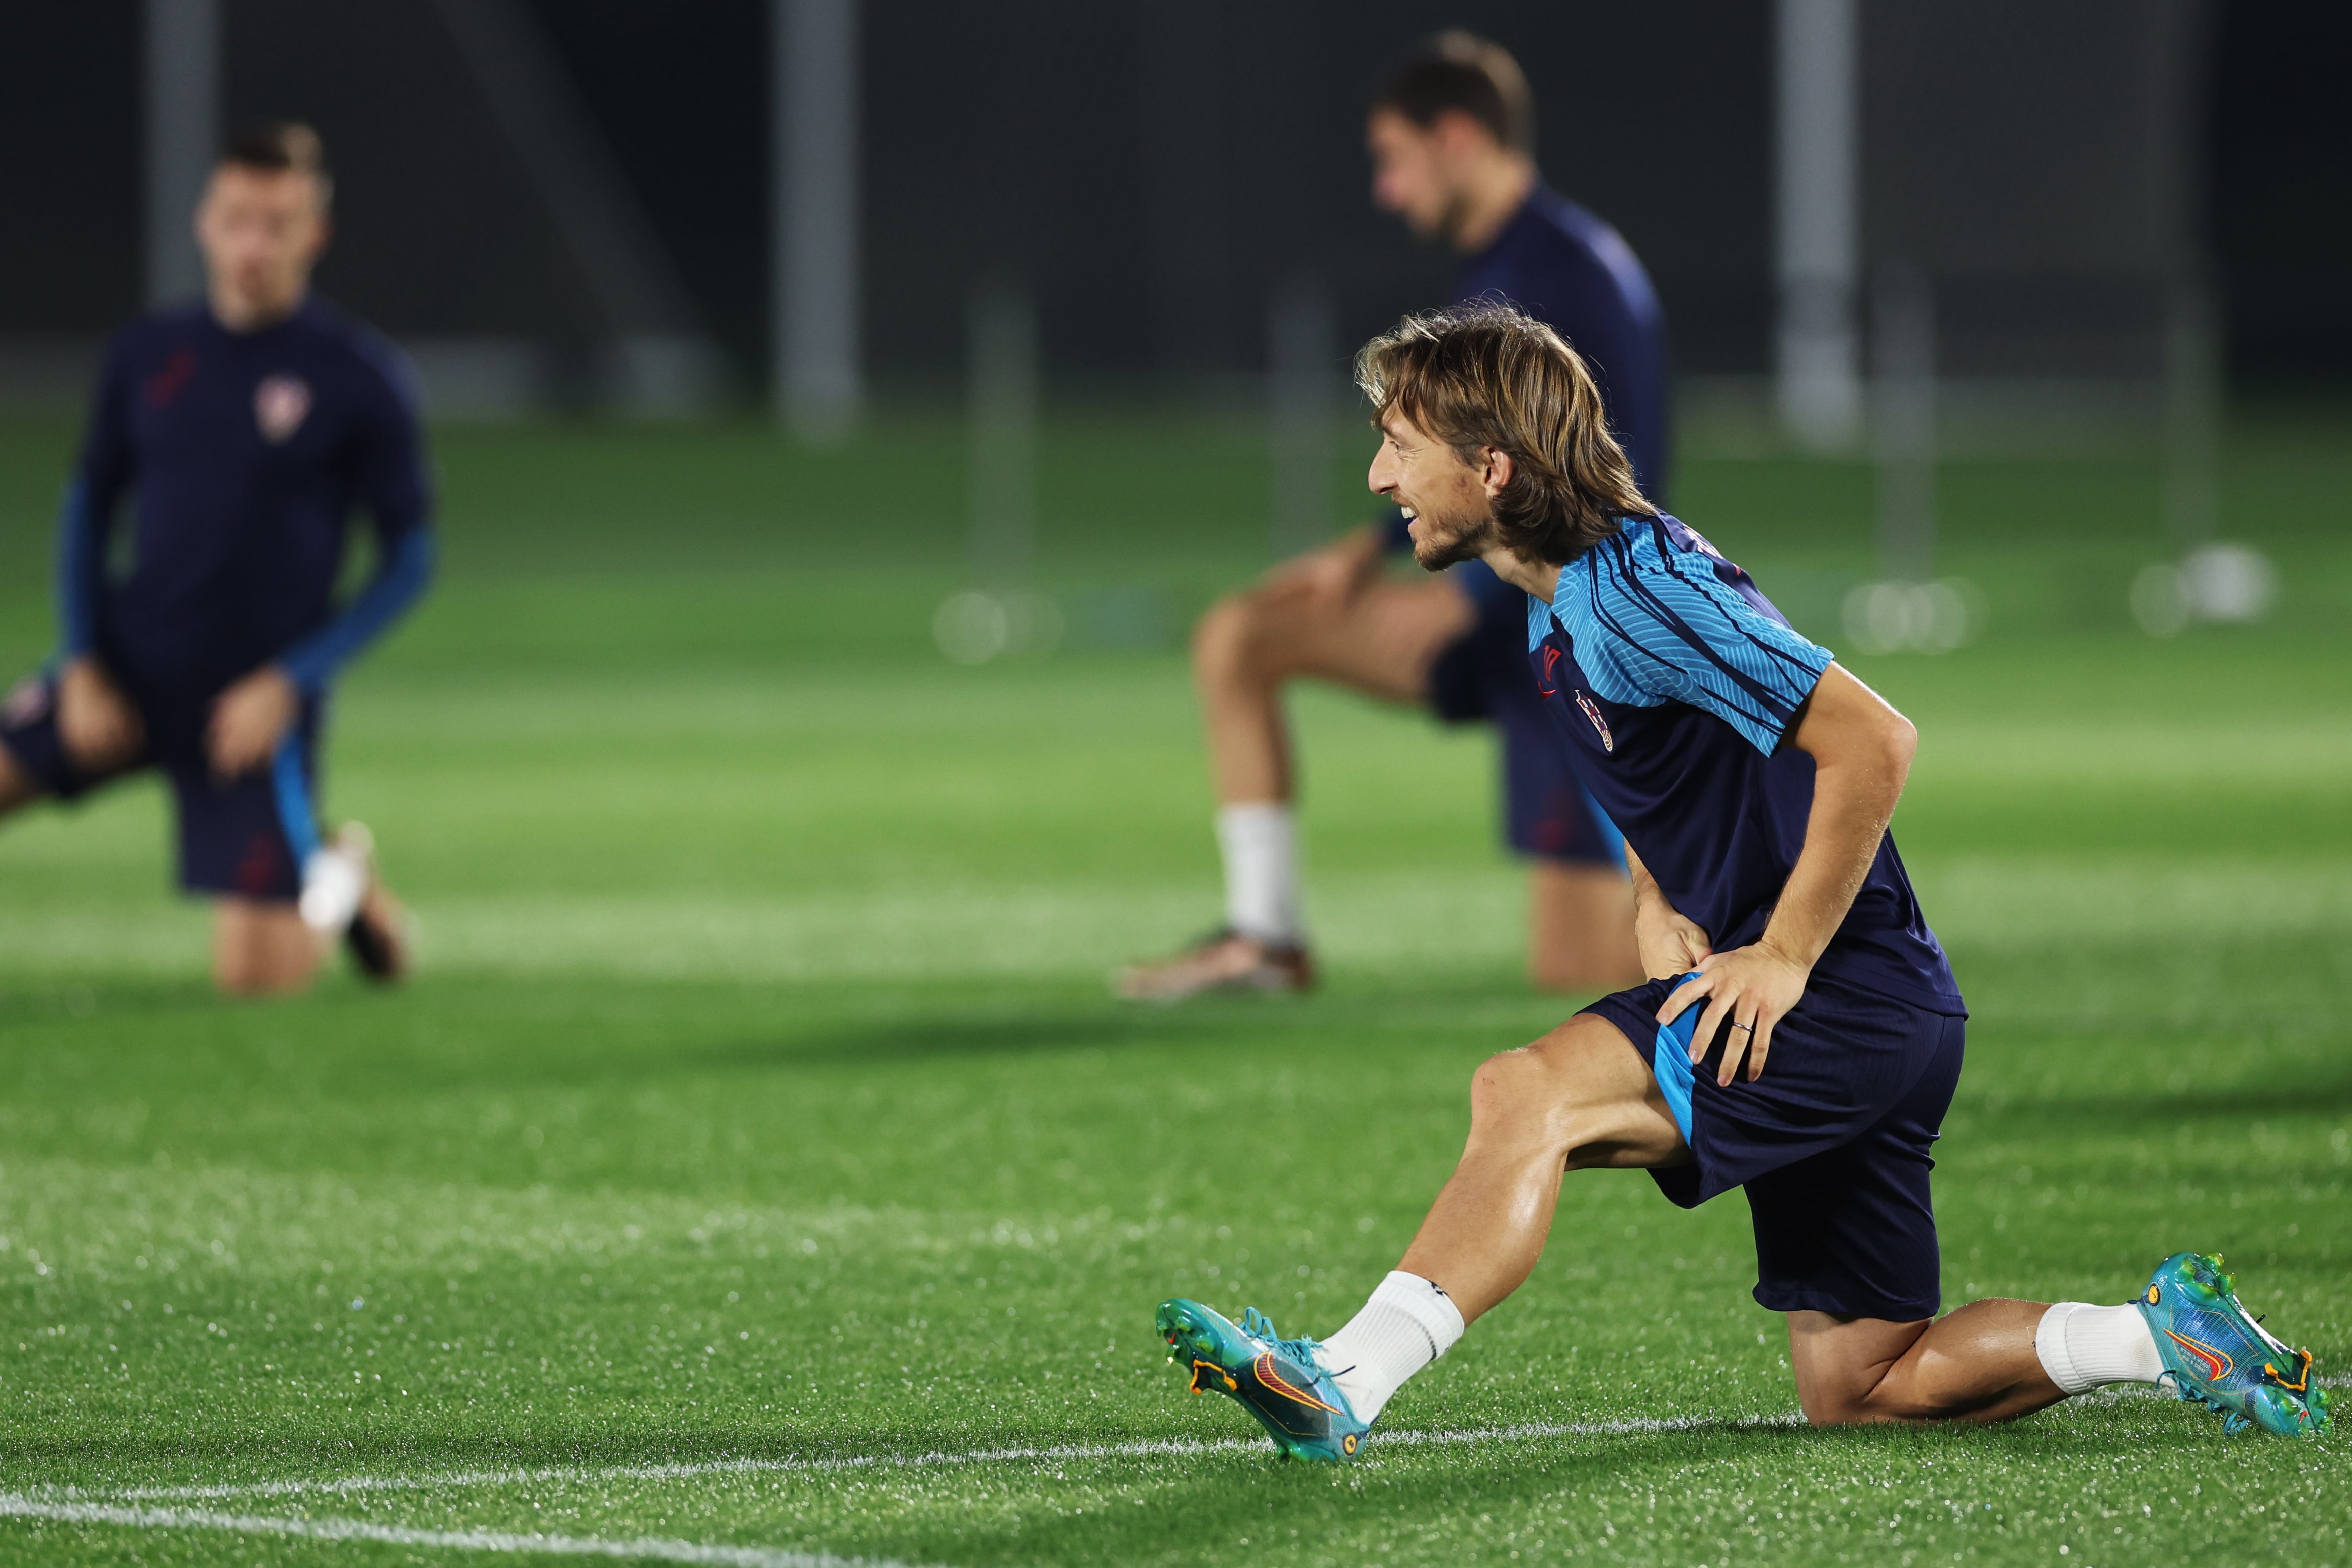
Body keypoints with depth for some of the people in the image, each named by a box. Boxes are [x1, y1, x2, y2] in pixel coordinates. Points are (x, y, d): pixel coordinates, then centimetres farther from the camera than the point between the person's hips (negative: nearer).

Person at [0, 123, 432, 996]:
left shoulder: (360, 379, -8)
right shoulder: (147, 355, 3)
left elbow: (409, 561, -4)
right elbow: (89, 506, 13)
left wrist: (288, 683, -13)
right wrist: (83, 667, 0)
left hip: (255, 701, -3)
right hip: (126, 677, 4)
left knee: (254, 977, -9)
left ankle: (339, 879, 22)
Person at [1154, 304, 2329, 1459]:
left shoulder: (1638, 589, -18)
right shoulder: (1558, 604, 12)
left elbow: (1873, 742, -24)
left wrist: (1784, 957, -19)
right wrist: (1656, 905, 9)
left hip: (1846, 996, -10)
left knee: (1524, 1095, -26)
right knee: (1853, 1391, 11)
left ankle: (1343, 1385, -34)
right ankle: (2171, 1336, 11)